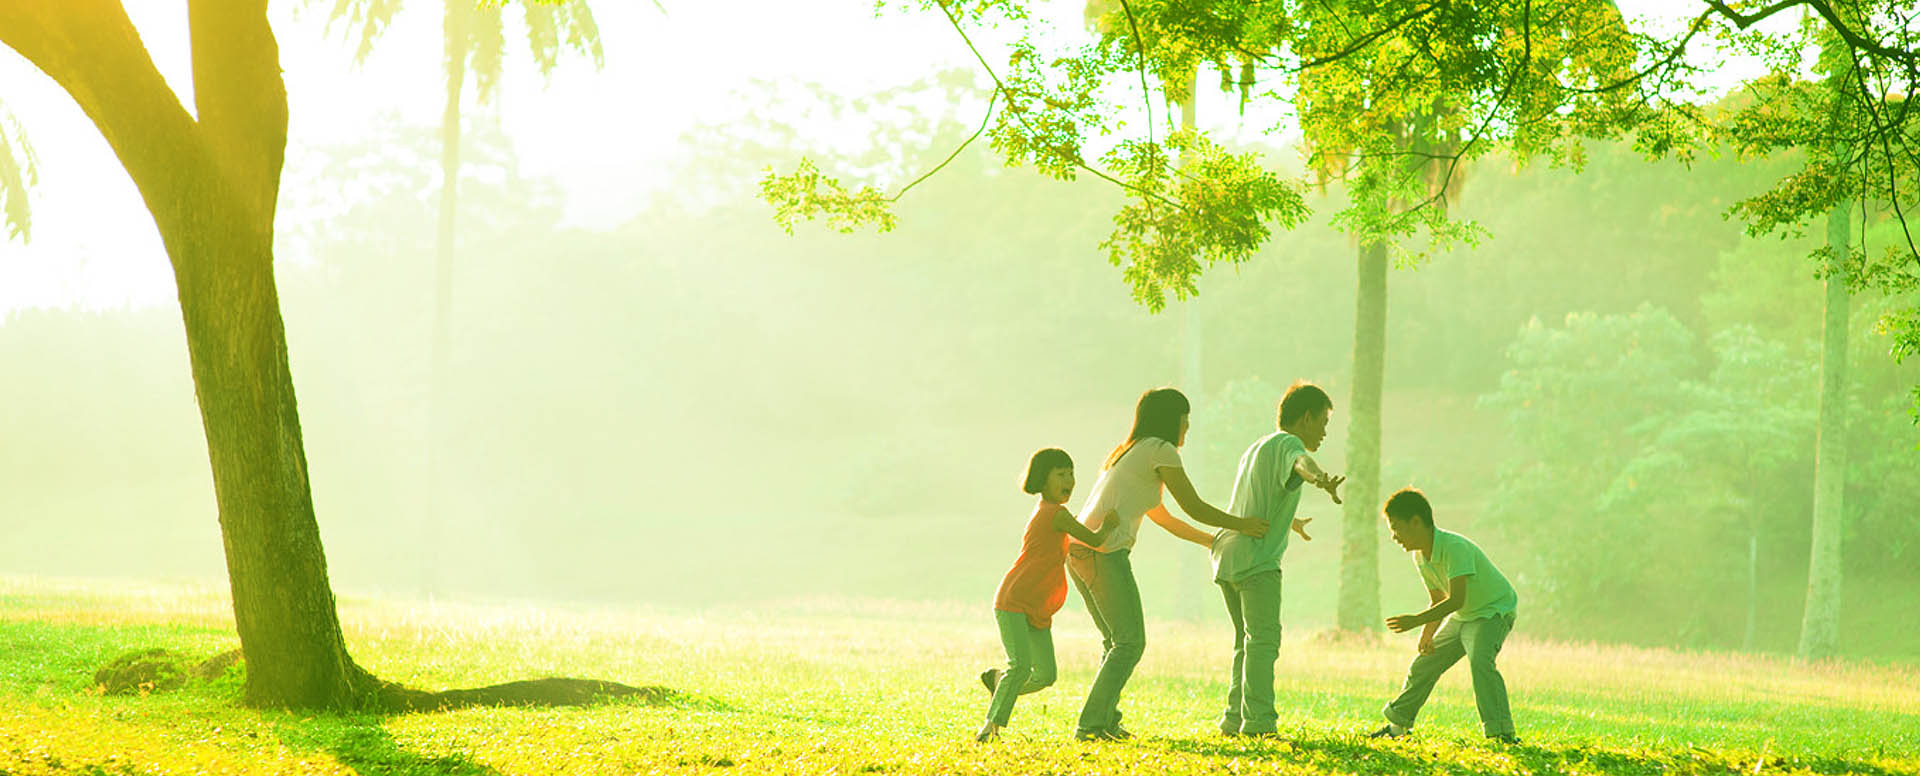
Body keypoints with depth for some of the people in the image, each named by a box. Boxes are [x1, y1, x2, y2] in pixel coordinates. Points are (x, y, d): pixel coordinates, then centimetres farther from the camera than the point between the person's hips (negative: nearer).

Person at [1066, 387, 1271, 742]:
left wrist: (1215, 542, 37)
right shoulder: (1160, 450, -1)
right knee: (1130, 642, -2)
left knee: (1115, 639, 18)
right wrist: (1241, 525, 13)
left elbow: (1165, 520, 34)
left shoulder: (1128, 454, 27)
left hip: (1078, 551, 9)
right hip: (1104, 553, -9)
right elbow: (1194, 507, 0)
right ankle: (1091, 724, -6)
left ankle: (1106, 721, 18)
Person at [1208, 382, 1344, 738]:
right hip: (1256, 559, -10)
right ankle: (1257, 721, -22)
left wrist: (1289, 521, 66)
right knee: (1263, 639, -14)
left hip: (1226, 557, 10)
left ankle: (1235, 718, 16)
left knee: (1247, 641, 17)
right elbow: (1301, 463, -30)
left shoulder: (1256, 447, 28)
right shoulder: (1287, 443, -3)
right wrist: (1319, 479, -53)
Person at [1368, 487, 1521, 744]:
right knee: (1424, 664, 13)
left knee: (1480, 660, -33)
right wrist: (1428, 634, -9)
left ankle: (1500, 732, -35)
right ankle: (1398, 724, 31)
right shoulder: (1420, 556, -2)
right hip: (1462, 617, 9)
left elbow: (1456, 599, -37)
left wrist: (1417, 620, -39)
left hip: (1495, 610, -9)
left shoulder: (1455, 547, -30)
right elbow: (1438, 601, 7)